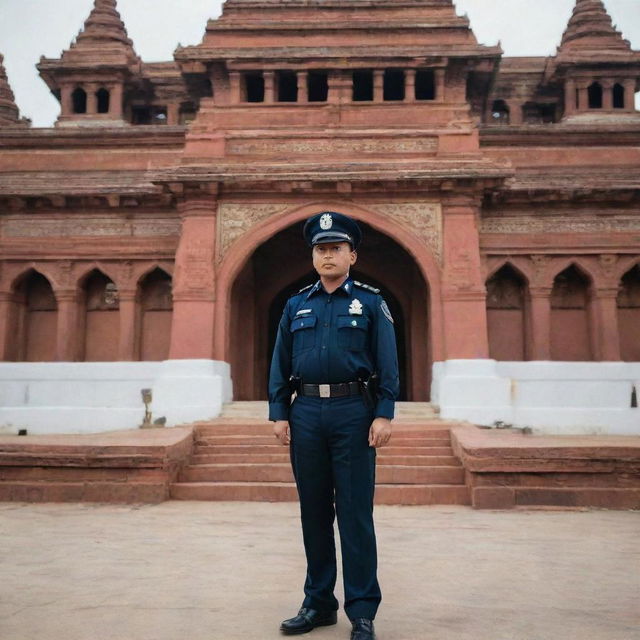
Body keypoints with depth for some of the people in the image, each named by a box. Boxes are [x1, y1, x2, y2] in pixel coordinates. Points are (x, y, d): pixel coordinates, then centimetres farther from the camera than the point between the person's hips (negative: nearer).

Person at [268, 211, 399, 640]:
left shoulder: (371, 302, 4)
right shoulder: (296, 306, 13)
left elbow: (388, 364, -1)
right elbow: (280, 365, 11)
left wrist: (384, 415, -10)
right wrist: (279, 413, 3)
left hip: (353, 412, -3)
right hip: (306, 413, 4)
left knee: (355, 514, 0)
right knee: (314, 513, 10)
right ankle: (319, 603, 23)